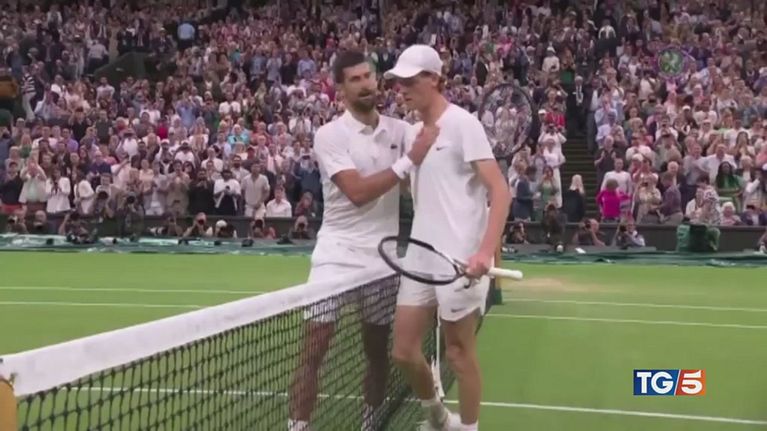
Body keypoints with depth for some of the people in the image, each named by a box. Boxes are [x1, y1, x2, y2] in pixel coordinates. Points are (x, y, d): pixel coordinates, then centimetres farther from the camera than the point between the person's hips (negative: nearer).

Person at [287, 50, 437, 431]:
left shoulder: (399, 129, 6)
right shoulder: (330, 135, -7)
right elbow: (358, 192, -19)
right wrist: (410, 160, -21)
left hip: (383, 254, 4)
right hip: (337, 252, -3)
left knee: (378, 350, 11)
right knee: (313, 349, -7)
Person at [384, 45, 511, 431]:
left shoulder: (461, 123, -8)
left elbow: (500, 190, -15)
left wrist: (486, 251, -24)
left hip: (460, 257, -7)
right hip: (421, 254, 7)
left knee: (459, 352, 4)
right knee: (403, 350, 7)